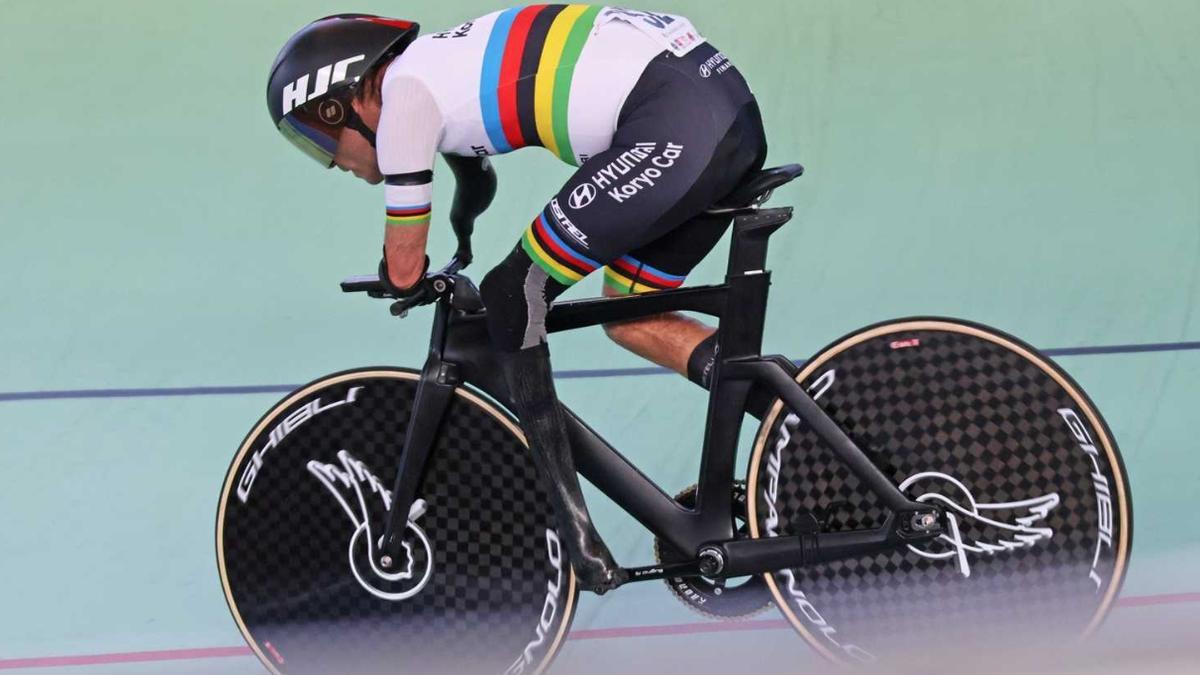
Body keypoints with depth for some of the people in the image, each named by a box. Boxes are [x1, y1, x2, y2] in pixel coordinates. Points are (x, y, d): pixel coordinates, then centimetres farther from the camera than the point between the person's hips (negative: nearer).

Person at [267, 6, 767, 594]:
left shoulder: (403, 90, 0)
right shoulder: (443, 67, 25)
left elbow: (404, 268, 6)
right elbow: (476, 185, 48)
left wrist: (397, 279, 29)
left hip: (675, 126, -10)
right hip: (733, 107, 10)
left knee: (513, 297, -1)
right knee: (628, 320, 20)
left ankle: (576, 535, 0)